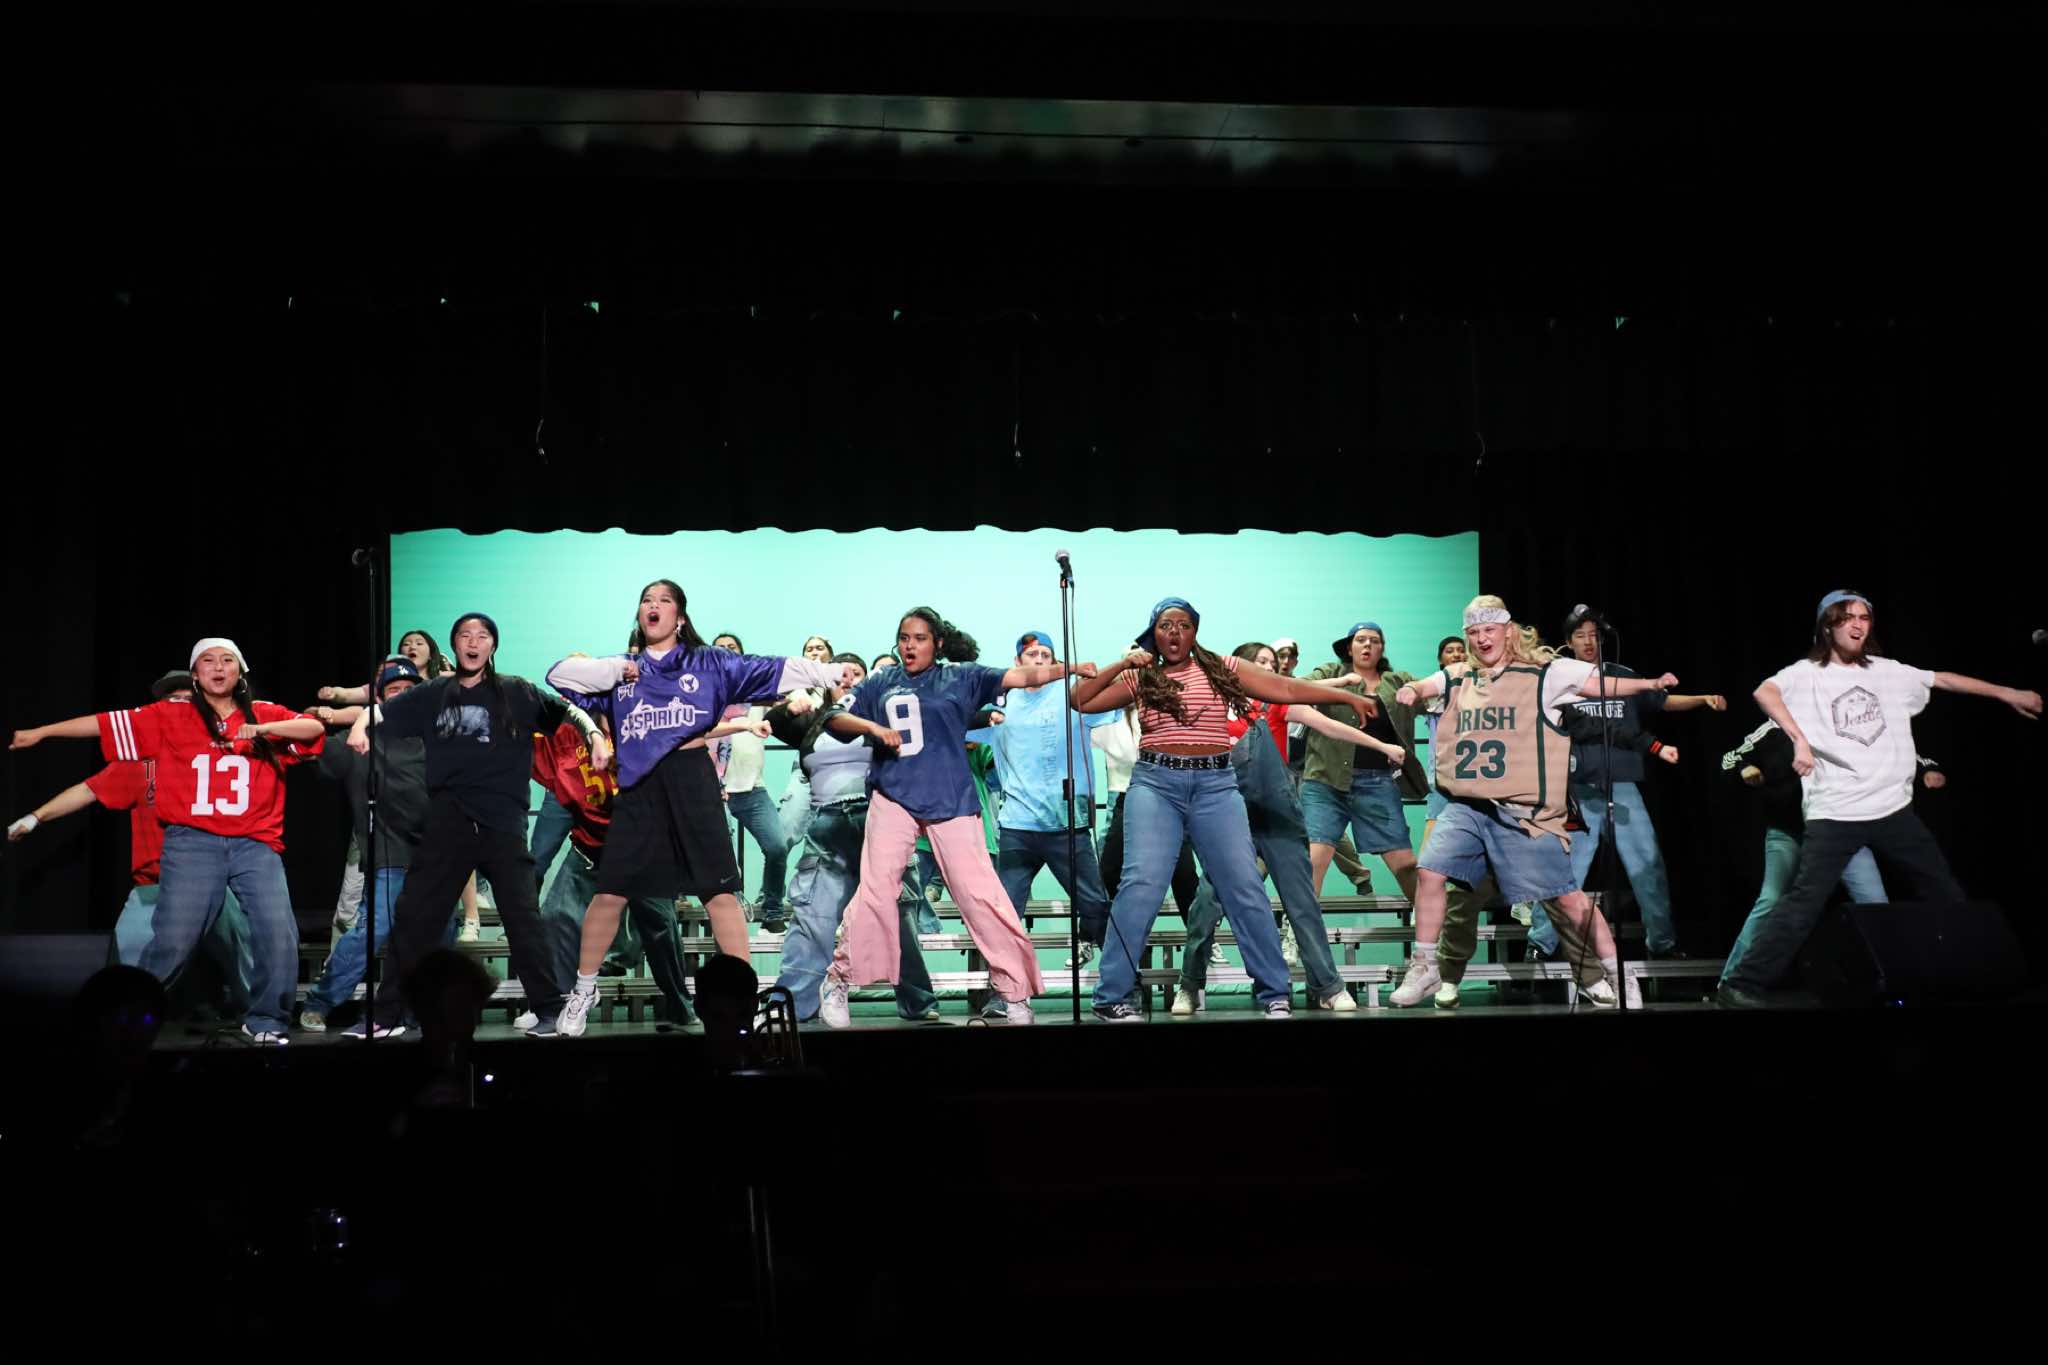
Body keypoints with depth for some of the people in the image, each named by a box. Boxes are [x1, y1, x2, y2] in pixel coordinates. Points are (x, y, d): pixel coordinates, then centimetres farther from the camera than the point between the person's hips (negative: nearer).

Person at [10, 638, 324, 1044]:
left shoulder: (265, 715, 11)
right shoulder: (171, 716, 10)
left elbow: (314, 727, -1)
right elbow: (107, 723, 11)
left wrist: (264, 730, -16)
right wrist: (39, 732, 12)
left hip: (255, 843, 1)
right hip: (192, 842, -1)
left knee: (278, 932, -11)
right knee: (173, 937, -8)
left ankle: (265, 1020, 6)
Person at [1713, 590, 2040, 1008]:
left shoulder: (1885, 671, 13)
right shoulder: (1807, 674, -3)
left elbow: (1943, 680, 22)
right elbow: (1764, 692, -22)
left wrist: (2008, 694, 26)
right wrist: (1799, 739, -34)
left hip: (1893, 808, 6)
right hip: (1834, 813, -6)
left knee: (1946, 895, 14)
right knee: (1803, 904, -15)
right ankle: (1740, 986, -14)